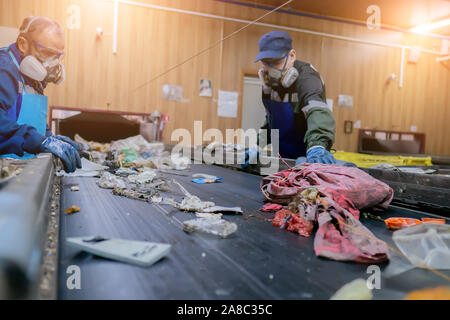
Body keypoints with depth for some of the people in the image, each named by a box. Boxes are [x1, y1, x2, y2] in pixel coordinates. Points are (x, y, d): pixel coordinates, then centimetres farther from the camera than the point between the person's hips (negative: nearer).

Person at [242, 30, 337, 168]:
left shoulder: (306, 78, -20)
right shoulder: (270, 80, 3)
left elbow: (317, 111, -40)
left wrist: (317, 145, -57)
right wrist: (258, 145, 0)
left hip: (305, 157, -6)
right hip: (281, 155, 6)